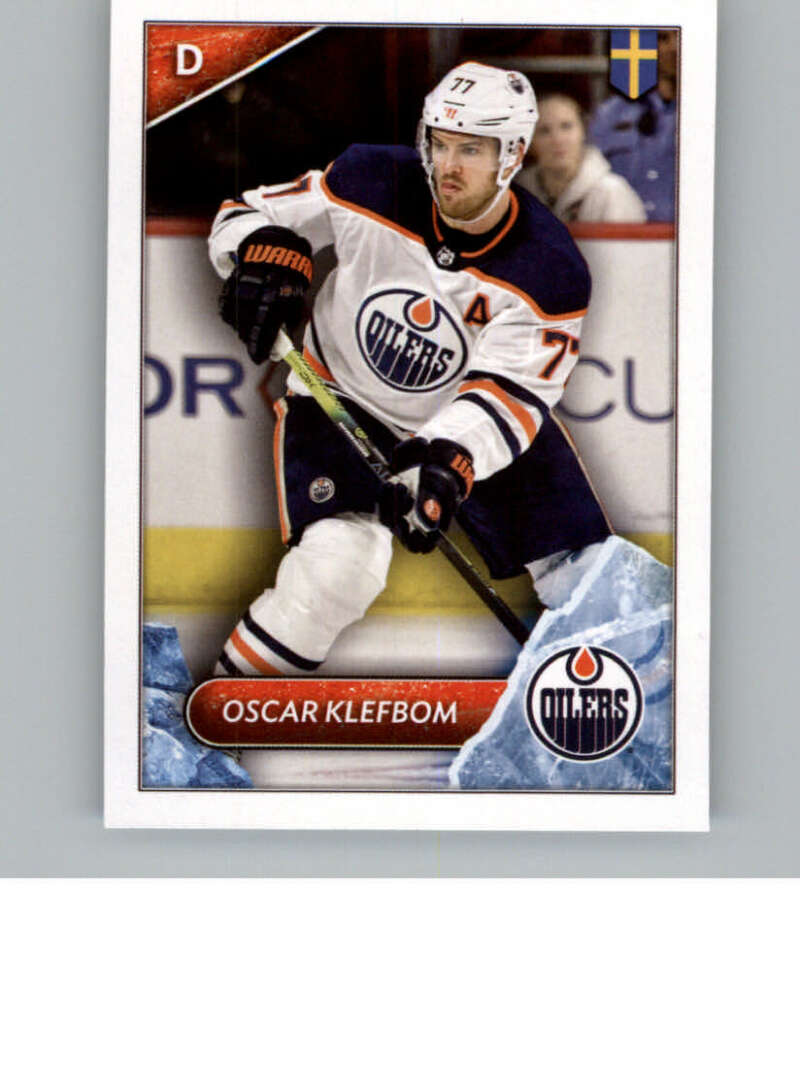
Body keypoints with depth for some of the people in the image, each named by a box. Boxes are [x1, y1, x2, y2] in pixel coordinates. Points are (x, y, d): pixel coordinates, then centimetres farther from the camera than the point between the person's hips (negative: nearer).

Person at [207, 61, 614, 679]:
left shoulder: (550, 271, -19)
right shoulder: (373, 183, -17)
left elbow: (508, 394, -26)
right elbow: (252, 211, -5)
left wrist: (445, 465, -43)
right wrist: (268, 256, -28)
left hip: (478, 429, 2)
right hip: (343, 401, -1)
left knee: (591, 590, -2)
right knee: (337, 569, -26)